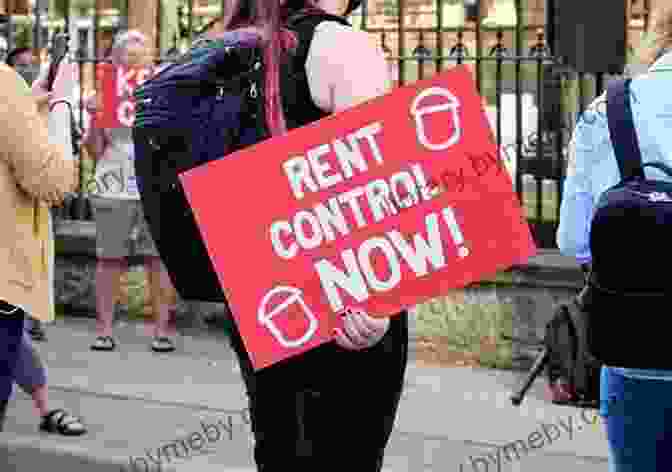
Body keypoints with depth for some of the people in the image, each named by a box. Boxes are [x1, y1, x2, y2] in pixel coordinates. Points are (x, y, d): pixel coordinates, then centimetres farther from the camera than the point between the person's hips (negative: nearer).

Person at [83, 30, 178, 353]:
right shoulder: (104, 95, 8)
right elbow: (94, 151, 8)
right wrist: (94, 118, -6)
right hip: (113, 190, 0)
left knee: (159, 259, -4)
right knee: (110, 259, 0)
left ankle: (161, 330, 1)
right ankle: (104, 330, 6)